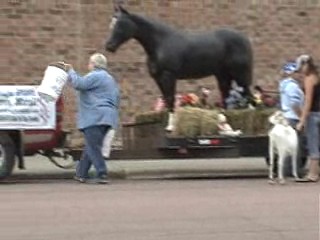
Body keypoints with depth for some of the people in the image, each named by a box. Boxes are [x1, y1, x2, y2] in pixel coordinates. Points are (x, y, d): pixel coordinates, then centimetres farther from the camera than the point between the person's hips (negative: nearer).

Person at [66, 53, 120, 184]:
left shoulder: (95, 76, -8)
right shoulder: (110, 78, 25)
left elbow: (78, 83, -18)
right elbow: (116, 100, 28)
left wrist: (71, 71, -3)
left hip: (95, 117, -10)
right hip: (106, 118, 10)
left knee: (93, 147, -9)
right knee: (91, 147, 14)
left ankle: (102, 175, -14)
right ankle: (81, 174, 19)